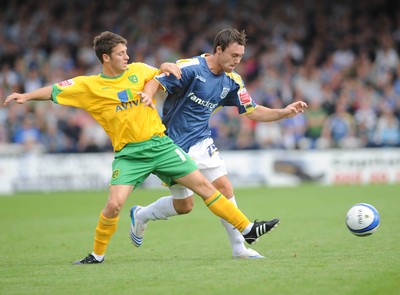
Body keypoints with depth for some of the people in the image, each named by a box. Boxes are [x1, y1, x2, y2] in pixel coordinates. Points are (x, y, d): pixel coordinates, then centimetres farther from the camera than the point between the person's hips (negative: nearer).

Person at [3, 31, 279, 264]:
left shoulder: (138, 70, 6)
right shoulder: (89, 86, -1)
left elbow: (169, 77, 20)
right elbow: (54, 91, 1)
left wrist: (167, 67, -2)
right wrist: (26, 96, -11)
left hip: (160, 145, 2)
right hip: (128, 154, -2)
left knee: (203, 184, -1)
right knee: (114, 204, -18)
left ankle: (246, 228, 5)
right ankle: (97, 255, 5)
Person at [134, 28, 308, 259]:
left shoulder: (233, 81, 1)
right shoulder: (190, 68, -19)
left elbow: (252, 111, 7)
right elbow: (155, 82, -22)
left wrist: (284, 112, -7)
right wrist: (148, 95, -45)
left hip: (202, 143, 5)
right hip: (173, 144, -5)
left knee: (224, 188, -9)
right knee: (184, 205, 3)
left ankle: (239, 248, 0)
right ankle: (141, 215, 30)